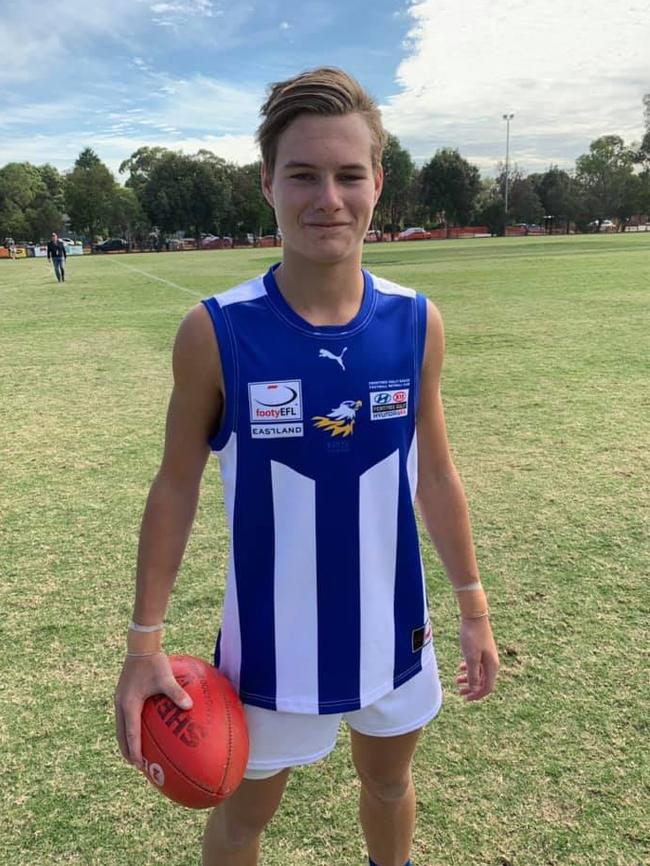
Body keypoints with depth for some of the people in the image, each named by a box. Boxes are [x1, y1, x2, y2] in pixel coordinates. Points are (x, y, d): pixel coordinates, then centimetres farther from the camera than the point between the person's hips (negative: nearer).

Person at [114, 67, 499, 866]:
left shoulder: (416, 324, -10)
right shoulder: (214, 333, -18)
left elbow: (435, 477, 1)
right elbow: (176, 488, -8)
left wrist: (474, 607, 6)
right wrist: (144, 639, -8)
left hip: (393, 630, 3)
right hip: (272, 642, -2)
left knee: (389, 782, 28)